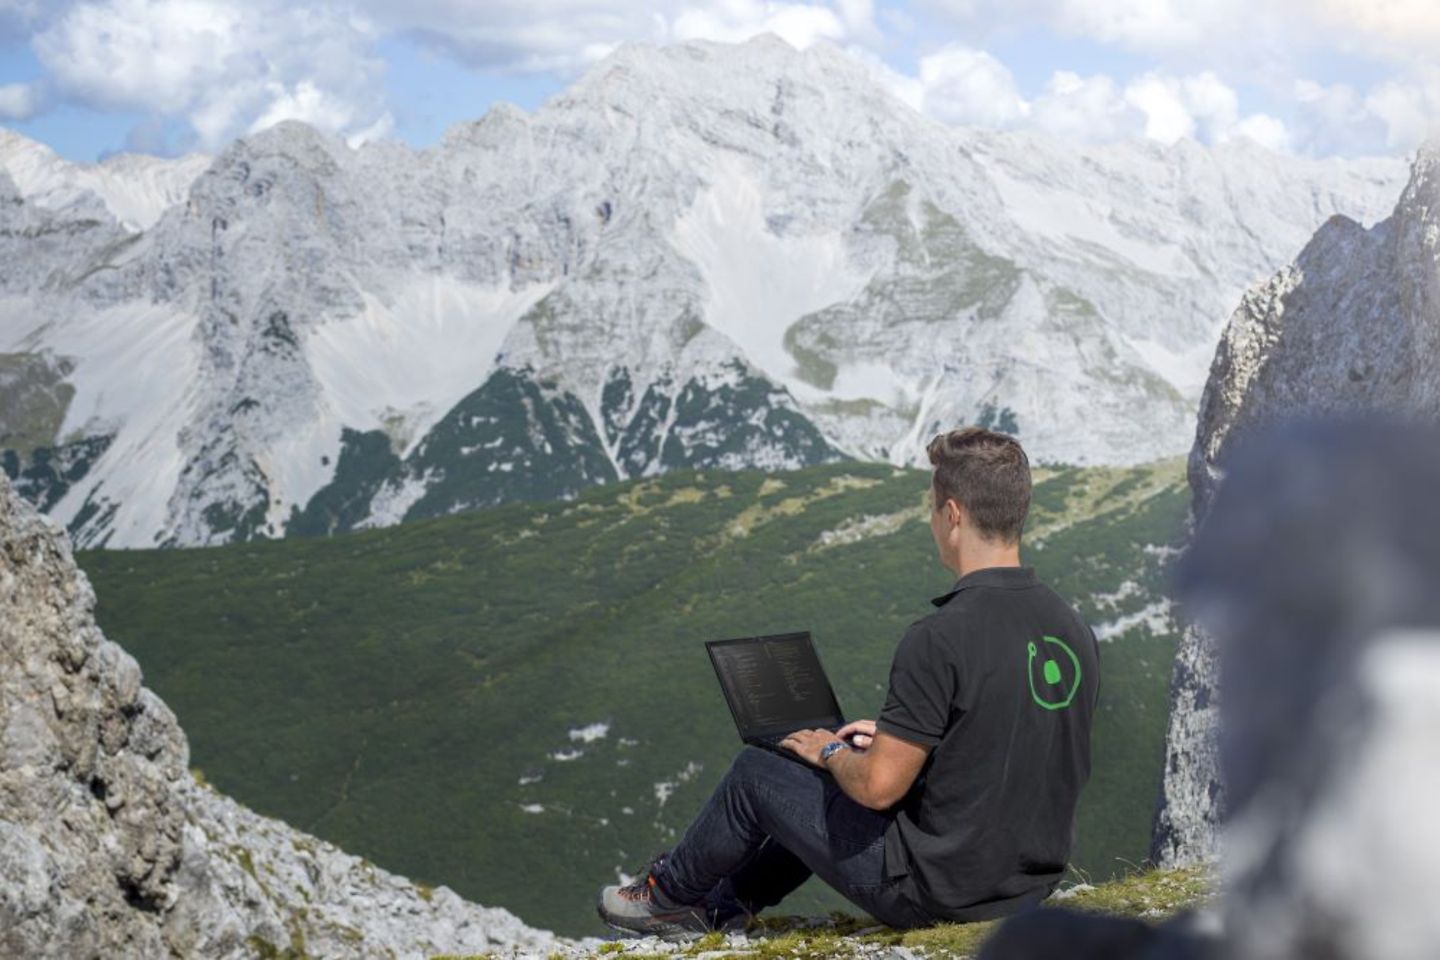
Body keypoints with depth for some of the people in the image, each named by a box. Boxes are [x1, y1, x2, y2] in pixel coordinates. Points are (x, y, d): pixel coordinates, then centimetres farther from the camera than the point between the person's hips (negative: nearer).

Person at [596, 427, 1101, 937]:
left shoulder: (939, 638, -26)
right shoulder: (1076, 631, -1)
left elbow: (878, 786, -23)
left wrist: (831, 752, -1)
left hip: (933, 890, -7)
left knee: (755, 773, 13)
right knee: (839, 783, 30)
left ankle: (666, 893, 39)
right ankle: (718, 905, 43)